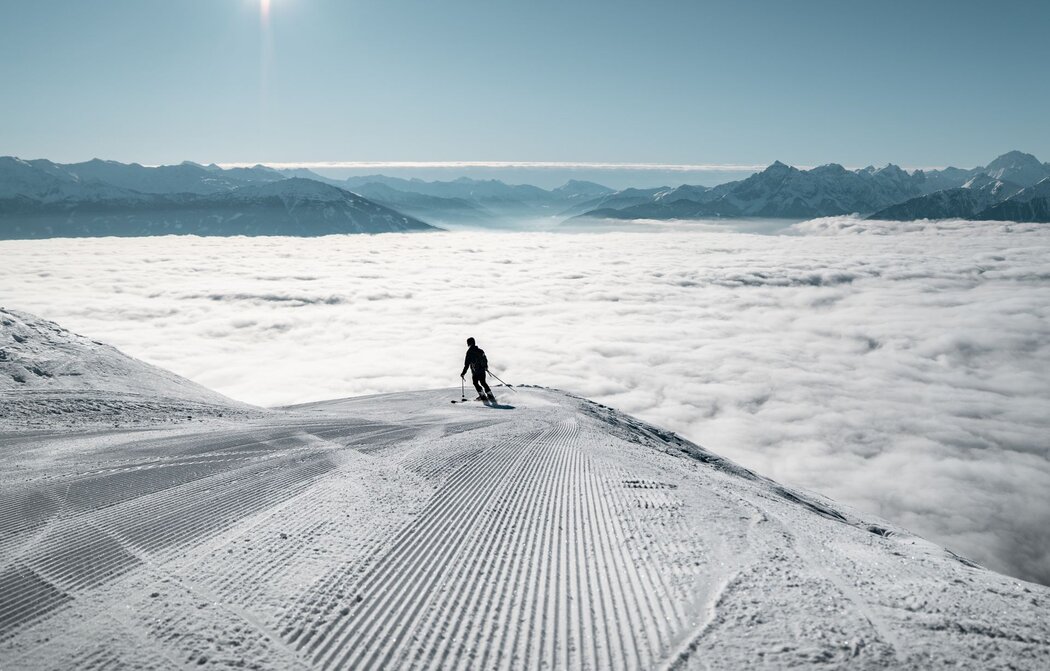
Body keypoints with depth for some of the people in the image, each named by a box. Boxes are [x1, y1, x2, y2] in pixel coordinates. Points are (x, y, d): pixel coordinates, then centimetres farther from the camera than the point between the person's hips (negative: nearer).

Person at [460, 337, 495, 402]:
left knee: (475, 383, 11)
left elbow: (467, 363, -14)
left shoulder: (469, 352, -12)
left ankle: (483, 396, 6)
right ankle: (490, 395, 18)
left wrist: (463, 373, -10)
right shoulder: (480, 350, 7)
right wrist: (486, 367, 34)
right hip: (482, 370, 6)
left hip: (475, 371, -6)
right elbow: (485, 359, 17)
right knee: (483, 382, 19)